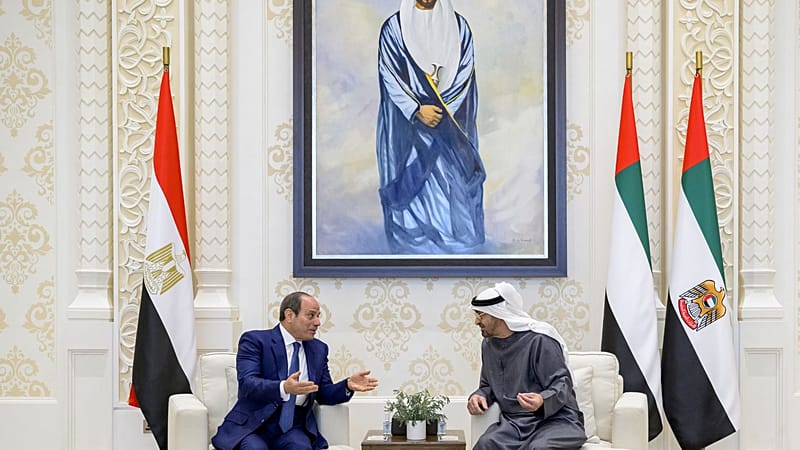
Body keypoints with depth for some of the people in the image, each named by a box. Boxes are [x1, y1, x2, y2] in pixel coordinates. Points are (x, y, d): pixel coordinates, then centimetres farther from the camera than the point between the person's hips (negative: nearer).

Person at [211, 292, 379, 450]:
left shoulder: (318, 349, 17)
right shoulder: (255, 340, -1)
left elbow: (324, 394, 18)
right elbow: (247, 383, -15)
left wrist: (348, 385, -4)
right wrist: (284, 388, -34)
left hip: (293, 428, 4)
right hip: (253, 426, -4)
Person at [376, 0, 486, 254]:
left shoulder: (458, 26, 5)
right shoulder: (393, 28, -1)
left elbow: (465, 74, 1)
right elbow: (390, 76, -5)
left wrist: (440, 110, -11)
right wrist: (418, 110, -15)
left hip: (452, 126, 2)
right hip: (407, 124, -2)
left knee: (454, 183, -2)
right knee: (413, 183, -3)